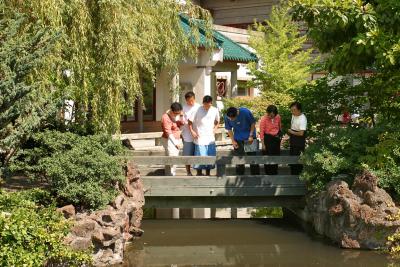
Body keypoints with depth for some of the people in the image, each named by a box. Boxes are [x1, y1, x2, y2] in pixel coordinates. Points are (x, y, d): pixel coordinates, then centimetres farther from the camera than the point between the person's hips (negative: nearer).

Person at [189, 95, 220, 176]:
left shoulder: (215, 110, 1)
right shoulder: (198, 110, -10)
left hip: (210, 138, 4)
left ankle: (208, 174, 22)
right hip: (200, 138, -4)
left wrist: (214, 129, 5)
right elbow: (190, 121, -4)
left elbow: (217, 121, 18)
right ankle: (199, 174, 7)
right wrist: (192, 131, -12)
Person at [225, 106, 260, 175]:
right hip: (238, 139, 2)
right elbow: (229, 129, -2)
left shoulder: (245, 112, -26)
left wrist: (251, 136, -14)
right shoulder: (227, 117, -17)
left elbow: (253, 123, -12)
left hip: (249, 138, -2)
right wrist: (233, 141, -7)